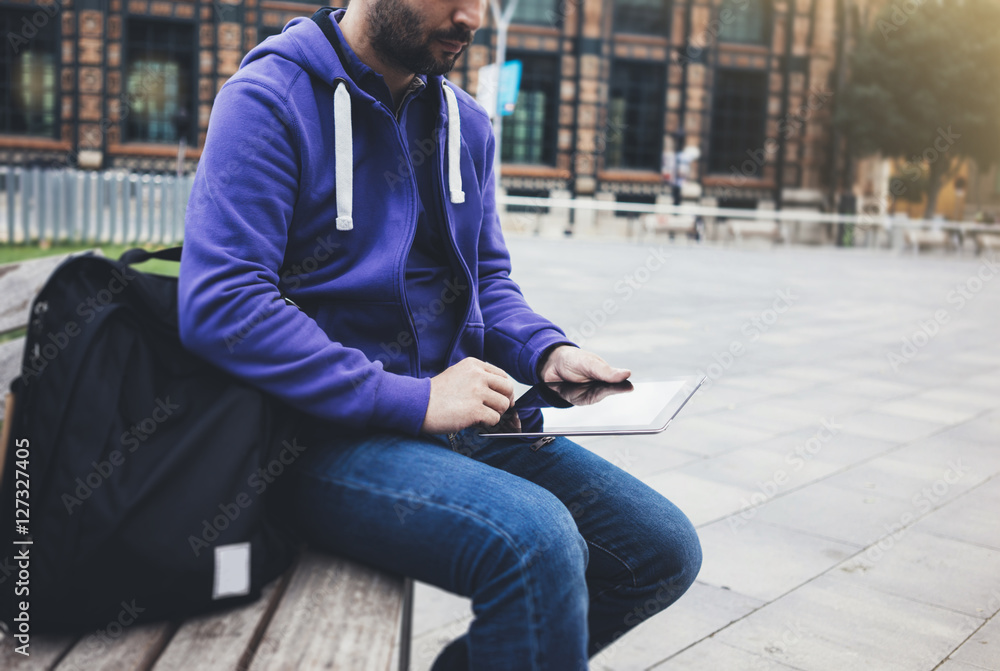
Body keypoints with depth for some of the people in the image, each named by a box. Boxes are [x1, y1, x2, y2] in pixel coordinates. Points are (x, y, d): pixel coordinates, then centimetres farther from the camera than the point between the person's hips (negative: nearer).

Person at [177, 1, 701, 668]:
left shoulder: (466, 123, 14)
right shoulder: (268, 101, -9)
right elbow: (219, 306, -19)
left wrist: (547, 352, -2)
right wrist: (412, 400, -21)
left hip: (450, 412, 8)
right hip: (329, 431, -7)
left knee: (664, 548, 0)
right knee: (537, 542, -32)